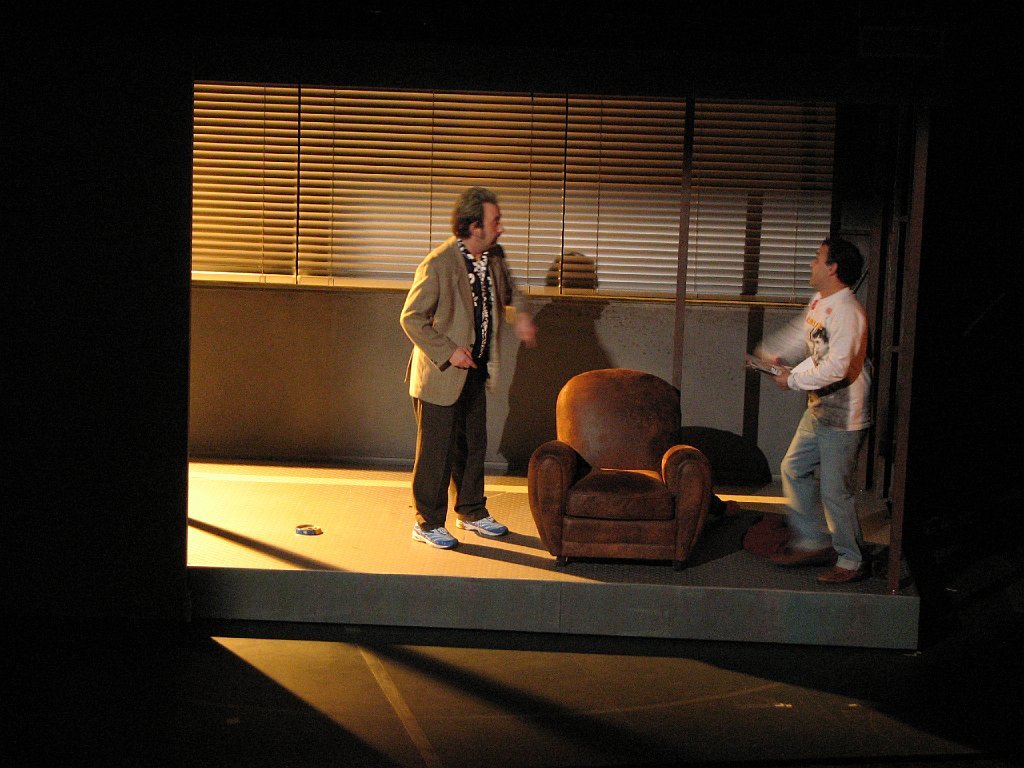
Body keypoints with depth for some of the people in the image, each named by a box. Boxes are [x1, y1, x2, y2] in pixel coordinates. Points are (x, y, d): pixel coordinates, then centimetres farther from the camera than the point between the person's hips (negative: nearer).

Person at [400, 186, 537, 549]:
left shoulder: (494, 257, 2)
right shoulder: (439, 264, -21)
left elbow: (506, 291, 22)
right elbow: (412, 318, -18)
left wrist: (520, 315, 0)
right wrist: (448, 352, -21)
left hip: (476, 370, 8)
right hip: (441, 374, -8)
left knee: (474, 445, 18)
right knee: (436, 451, 2)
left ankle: (471, 512, 33)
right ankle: (428, 523, 14)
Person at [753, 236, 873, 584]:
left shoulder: (847, 312, -23)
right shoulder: (819, 303, 7)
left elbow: (836, 368, -28)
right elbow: (799, 335, 26)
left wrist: (793, 379, -17)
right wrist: (768, 353, 16)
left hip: (843, 415, -10)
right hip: (818, 409, 10)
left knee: (834, 490, -2)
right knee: (793, 469, 16)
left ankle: (852, 561, 13)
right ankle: (813, 542, 27)